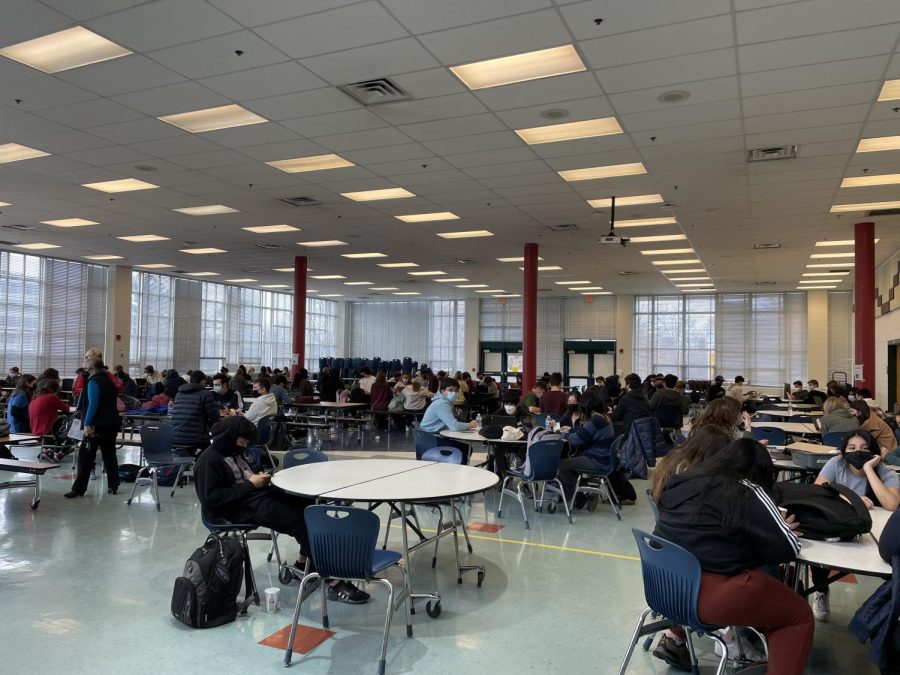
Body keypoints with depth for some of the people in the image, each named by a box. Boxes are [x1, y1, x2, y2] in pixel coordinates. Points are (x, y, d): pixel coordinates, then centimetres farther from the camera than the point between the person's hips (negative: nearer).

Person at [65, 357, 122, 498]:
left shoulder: (94, 382, -10)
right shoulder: (109, 381, 16)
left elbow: (92, 404, -19)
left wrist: (87, 423, -20)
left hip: (97, 426, -8)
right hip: (112, 424, 8)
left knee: (85, 457, -4)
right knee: (109, 455, 13)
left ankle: (78, 489, -3)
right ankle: (113, 486, 16)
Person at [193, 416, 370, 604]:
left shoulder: (234, 452, 16)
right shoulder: (208, 460, -11)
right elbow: (211, 498, -19)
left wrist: (259, 479, 4)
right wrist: (250, 485, -17)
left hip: (258, 494, 9)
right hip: (242, 507, -9)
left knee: (308, 503, -8)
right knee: (300, 521, -22)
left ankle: (304, 562, 5)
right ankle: (335, 584, -21)